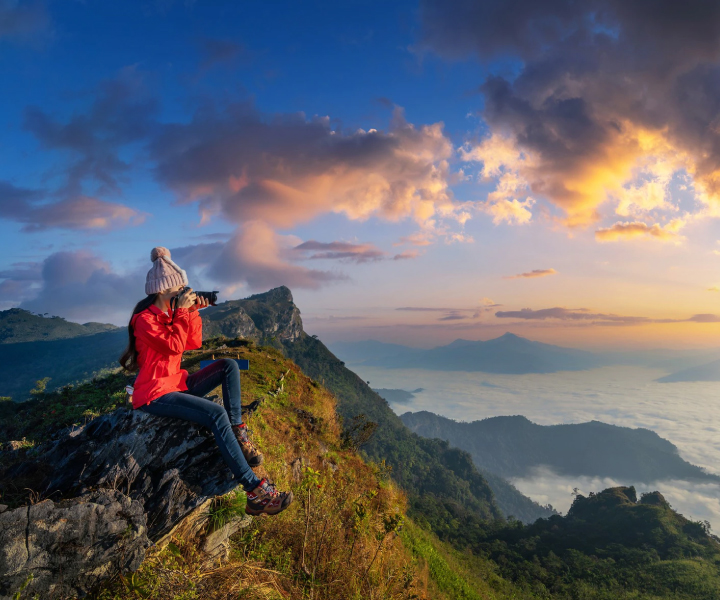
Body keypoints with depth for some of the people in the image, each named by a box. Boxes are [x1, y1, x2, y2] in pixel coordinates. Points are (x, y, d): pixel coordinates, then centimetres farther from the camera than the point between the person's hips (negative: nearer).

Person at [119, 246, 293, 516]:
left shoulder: (171, 314, 11)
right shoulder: (145, 319, -14)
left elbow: (194, 343, 10)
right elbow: (174, 346, -24)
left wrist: (192, 312, -1)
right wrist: (182, 311, -17)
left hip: (177, 383, 9)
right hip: (154, 395, -9)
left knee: (229, 365, -1)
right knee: (217, 413, -28)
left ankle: (238, 433, -14)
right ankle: (255, 491, -31)